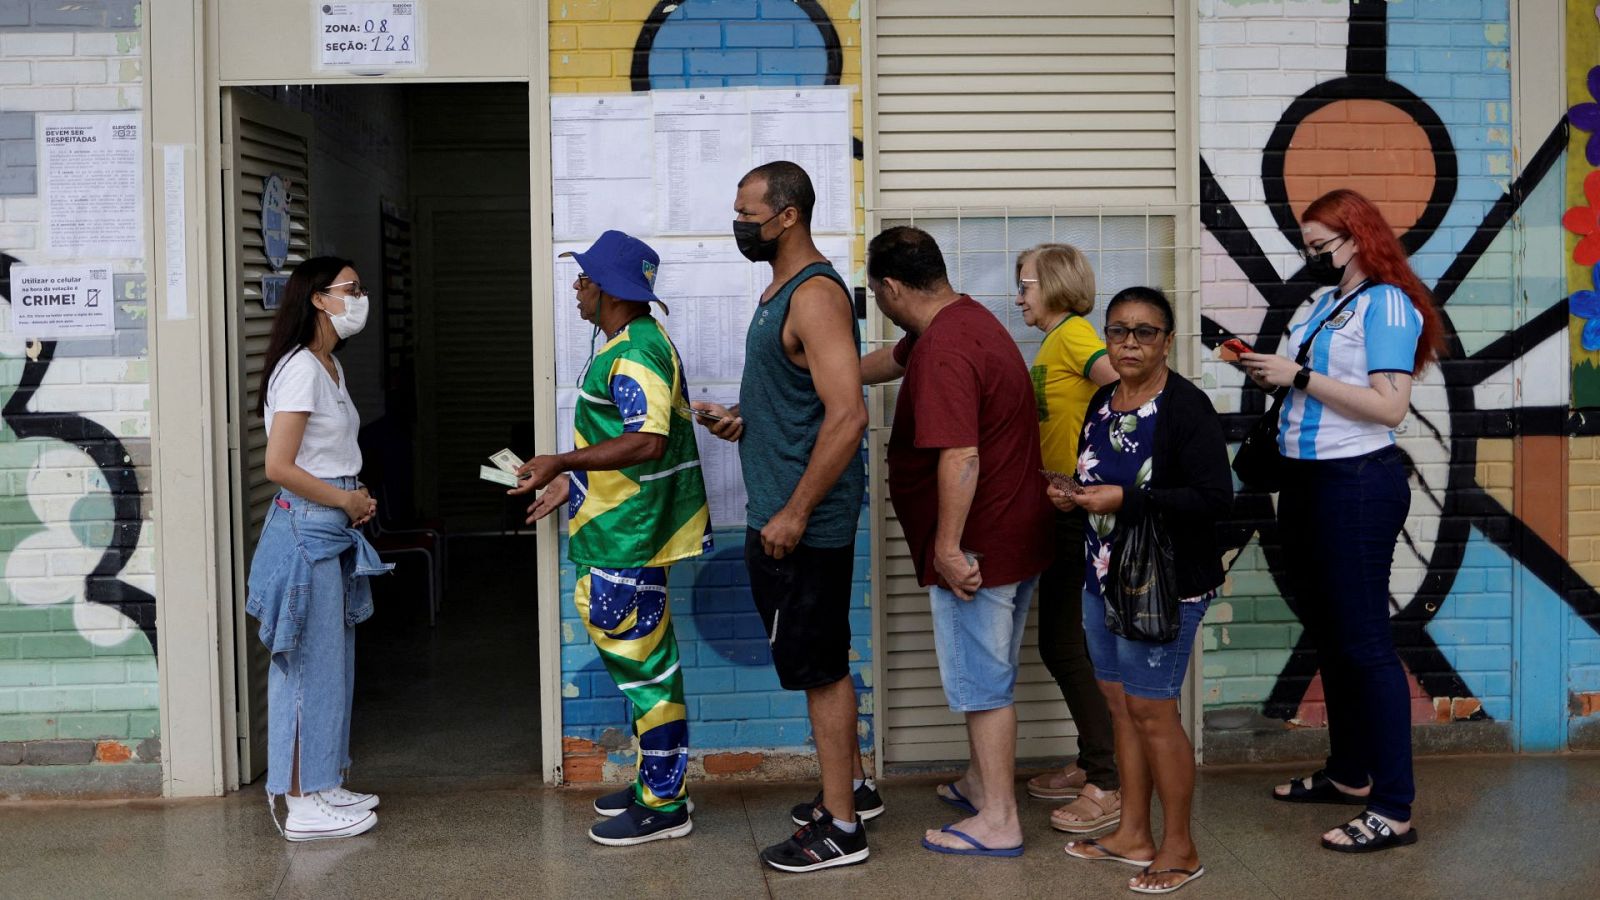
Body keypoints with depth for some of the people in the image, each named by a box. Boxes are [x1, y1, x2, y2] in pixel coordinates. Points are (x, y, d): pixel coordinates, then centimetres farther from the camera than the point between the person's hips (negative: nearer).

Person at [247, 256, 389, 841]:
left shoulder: (331, 367, 15)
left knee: (330, 661, 14)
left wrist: (355, 499, 5)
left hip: (332, 530, 10)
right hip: (306, 529, -10)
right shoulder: (300, 368, -16)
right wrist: (346, 501, -13)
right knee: (311, 665, -4)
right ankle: (303, 807, 4)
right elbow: (279, 467, -22)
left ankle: (321, 788, 24)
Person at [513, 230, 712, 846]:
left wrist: (563, 463, -25)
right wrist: (572, 483, 22)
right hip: (615, 528, 11)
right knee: (634, 654, 17)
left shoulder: (636, 352, -18)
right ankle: (658, 780, 29)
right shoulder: (629, 343, 15)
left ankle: (664, 805, 7)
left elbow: (646, 442, -29)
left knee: (642, 660, -3)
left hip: (630, 537, -11)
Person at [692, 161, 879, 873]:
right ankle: (851, 784, 34)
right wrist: (744, 419, 7)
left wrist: (795, 513, -24)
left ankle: (840, 828, 11)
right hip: (781, 514, 10)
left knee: (818, 665, -1)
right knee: (823, 660, 19)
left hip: (805, 522, -10)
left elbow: (847, 414, -26)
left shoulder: (816, 296, -18)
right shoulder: (782, 290, 14)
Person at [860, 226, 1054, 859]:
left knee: (982, 680, 0)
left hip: (977, 547, -10)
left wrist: (947, 546, -25)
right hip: (1017, 534, 10)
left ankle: (998, 822, 10)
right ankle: (979, 783, 37)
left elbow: (960, 457, -30)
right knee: (987, 672, 21)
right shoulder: (966, 318, 10)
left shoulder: (943, 353, -24)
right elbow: (894, 359, 28)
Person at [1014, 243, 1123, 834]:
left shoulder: (1073, 333, -12)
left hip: (1083, 508, -10)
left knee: (1068, 646, -6)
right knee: (1061, 644, 15)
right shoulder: (1053, 343, 16)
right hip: (1064, 510, 10)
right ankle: (1092, 763, 27)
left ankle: (1110, 784, 0)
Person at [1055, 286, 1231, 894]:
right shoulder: (1102, 402, 11)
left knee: (1151, 709, -3)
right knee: (1118, 701, 13)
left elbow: (1215, 498, -20)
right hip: (1102, 575, 8)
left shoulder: (1186, 407, -14)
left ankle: (1179, 848, 14)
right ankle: (1133, 834, 27)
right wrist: (1073, 496, 2)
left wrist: (1126, 499, -24)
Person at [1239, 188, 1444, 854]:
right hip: (1306, 480, 9)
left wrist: (1299, 376, -20)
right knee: (1326, 632, 16)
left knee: (1363, 640, -7)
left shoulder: (1386, 304, -11)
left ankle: (1394, 809, -1)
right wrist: (1268, 371, 4)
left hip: (1357, 482, -9)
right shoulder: (1326, 304, 14)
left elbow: (1389, 405, -21)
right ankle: (1349, 773, 30)